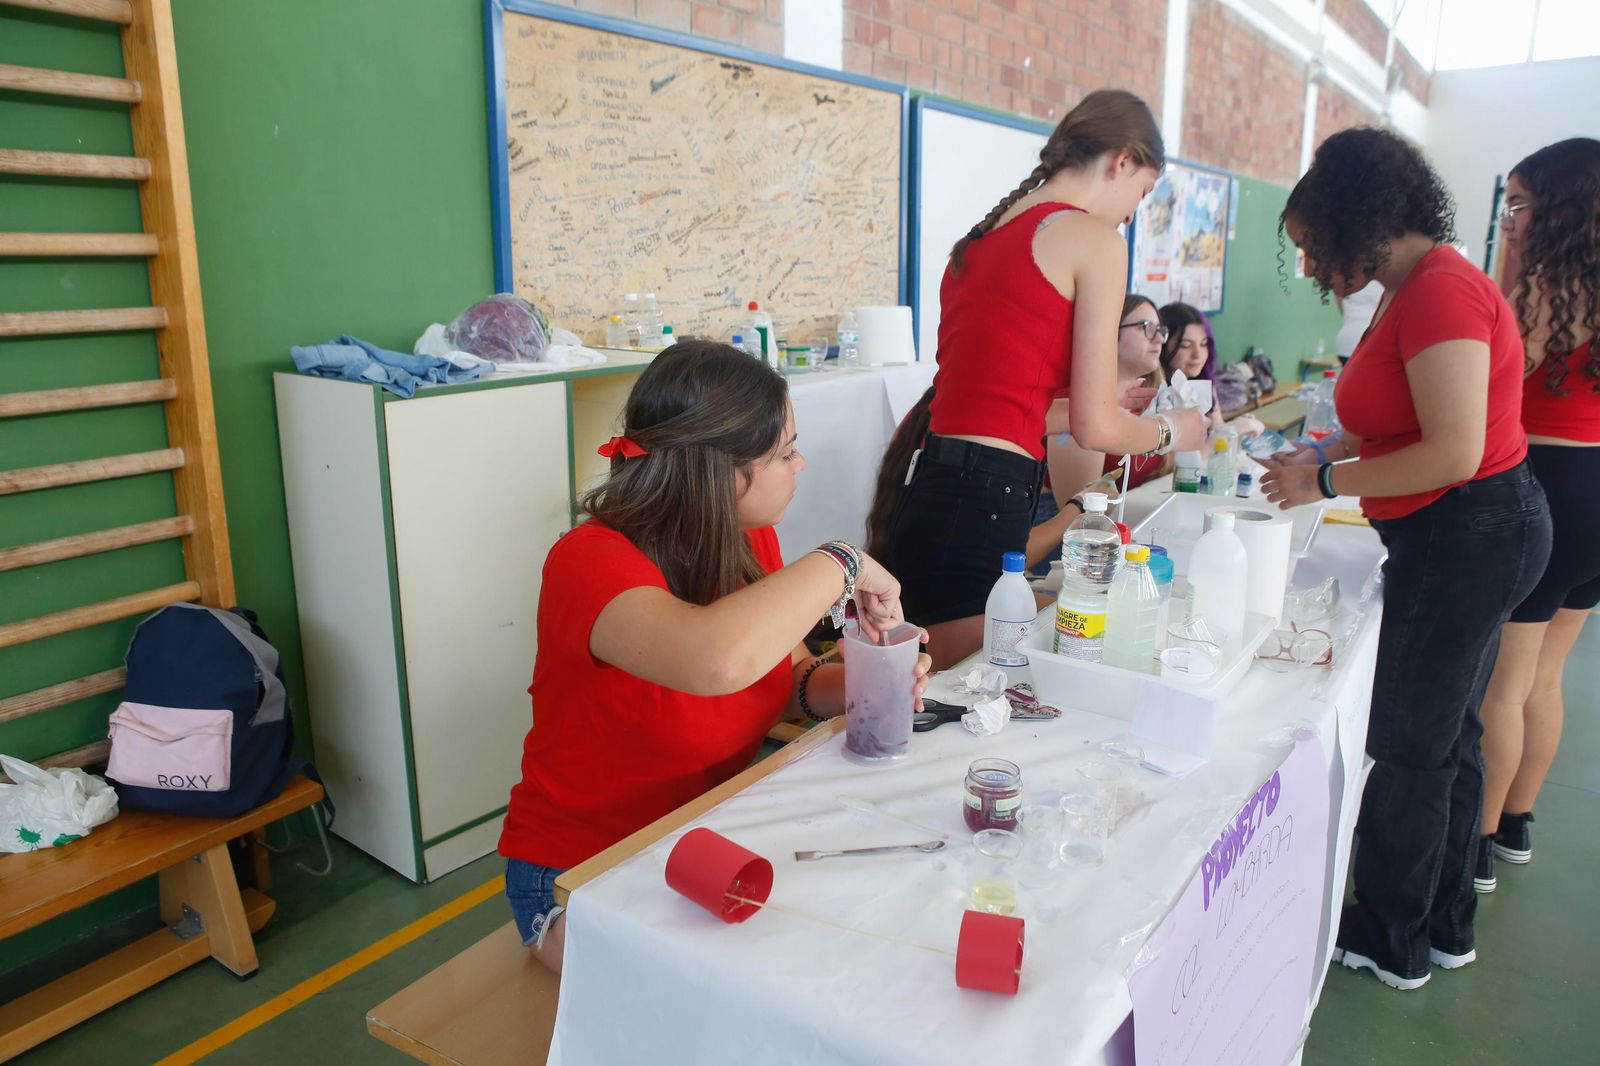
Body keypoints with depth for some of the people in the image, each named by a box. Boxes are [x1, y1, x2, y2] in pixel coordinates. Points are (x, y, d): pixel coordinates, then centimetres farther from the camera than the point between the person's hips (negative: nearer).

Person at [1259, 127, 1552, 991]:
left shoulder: (1441, 291, -20)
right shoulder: (1418, 287, 10)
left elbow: (1452, 451, -26)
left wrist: (1323, 483, -18)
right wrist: (1327, 452, 9)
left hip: (1467, 537, -10)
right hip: (1467, 538, 10)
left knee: (1408, 748, 3)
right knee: (1447, 735, 19)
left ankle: (1392, 944, 22)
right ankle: (1445, 927, 36)